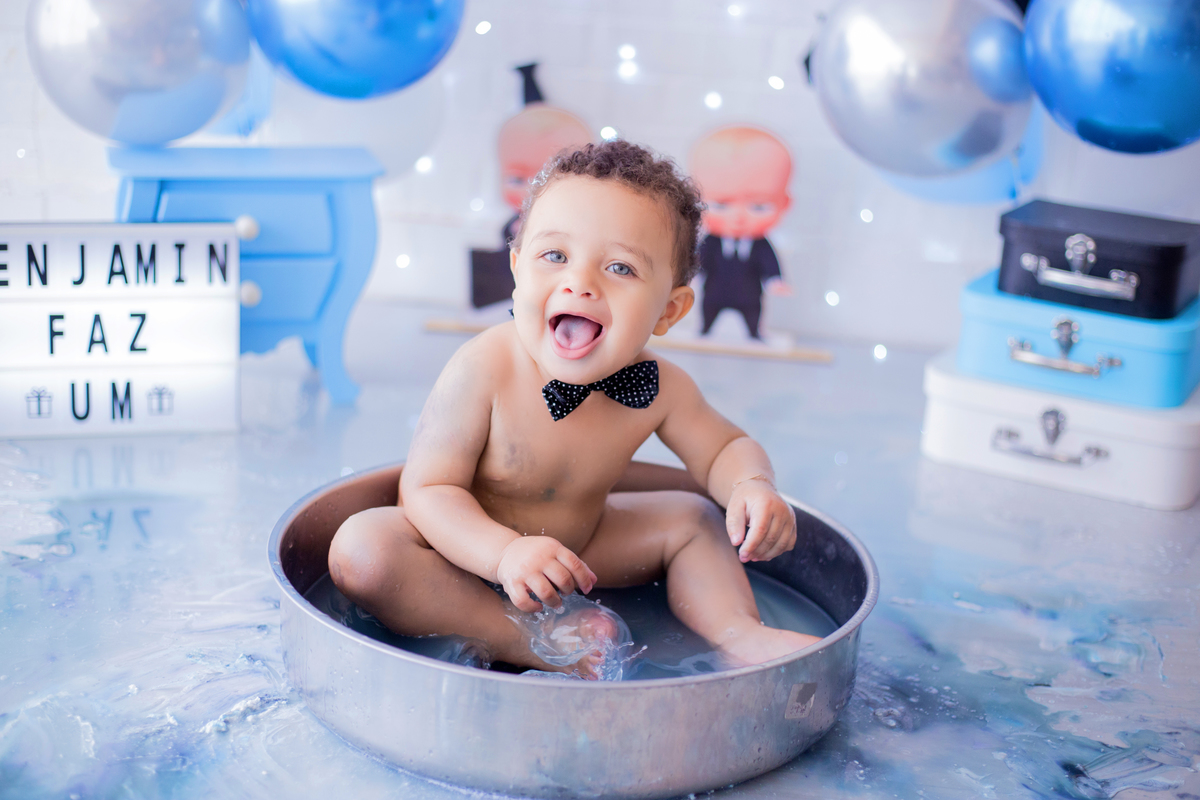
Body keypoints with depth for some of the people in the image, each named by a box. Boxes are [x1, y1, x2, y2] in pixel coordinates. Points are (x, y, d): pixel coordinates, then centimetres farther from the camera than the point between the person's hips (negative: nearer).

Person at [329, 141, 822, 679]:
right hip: (472, 549, -4)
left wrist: (753, 486, -23)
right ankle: (527, 644, -31)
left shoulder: (660, 389, -16)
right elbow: (428, 490, -26)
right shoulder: (484, 371, -31)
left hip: (577, 544, 4)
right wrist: (506, 553, -44)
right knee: (360, 549, -32)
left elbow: (724, 448, 2)